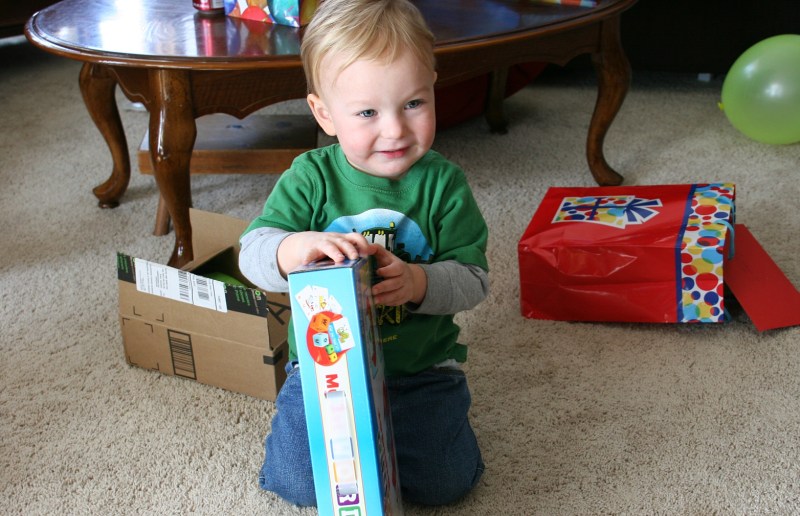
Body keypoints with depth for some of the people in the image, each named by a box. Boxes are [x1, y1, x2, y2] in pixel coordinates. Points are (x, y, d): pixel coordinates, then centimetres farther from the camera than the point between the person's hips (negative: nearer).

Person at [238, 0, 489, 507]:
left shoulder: (442, 182, -8)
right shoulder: (311, 177, -9)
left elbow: (474, 278, -9)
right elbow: (252, 253, -15)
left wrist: (419, 283, -30)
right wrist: (296, 248, -38)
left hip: (420, 365, 0)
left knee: (442, 482, -10)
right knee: (299, 482, -9)